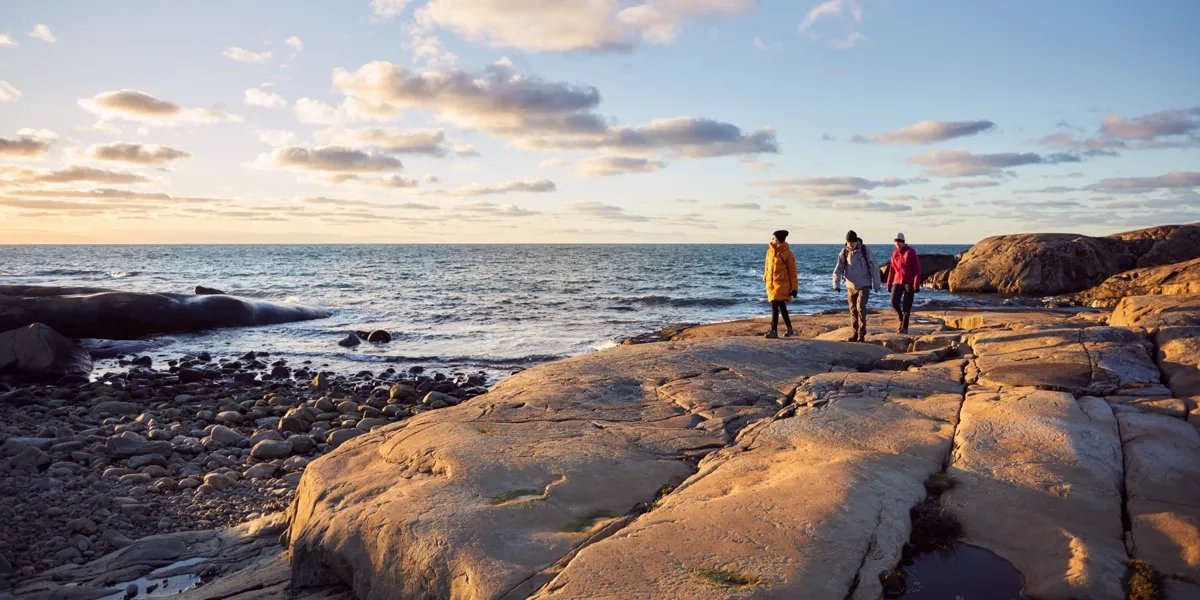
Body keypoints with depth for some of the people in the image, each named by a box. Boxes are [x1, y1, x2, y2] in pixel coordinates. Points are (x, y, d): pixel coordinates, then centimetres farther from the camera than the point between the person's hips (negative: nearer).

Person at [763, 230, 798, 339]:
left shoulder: (787, 253, -9)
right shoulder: (770, 251, 8)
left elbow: (792, 272, -7)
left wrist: (794, 288, -7)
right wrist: (765, 277, 17)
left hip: (782, 284, -6)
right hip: (771, 283, 6)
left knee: (775, 306, -13)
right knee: (782, 307, 13)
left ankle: (774, 331, -11)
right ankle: (790, 330, 25)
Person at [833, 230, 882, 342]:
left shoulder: (865, 250, -9)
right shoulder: (843, 253, -2)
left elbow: (874, 267, -4)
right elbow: (838, 270, -2)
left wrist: (876, 283, -4)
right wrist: (836, 284, -16)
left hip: (864, 285, -4)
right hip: (851, 286, 4)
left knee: (861, 308, -16)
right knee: (853, 310, 8)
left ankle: (862, 334, -12)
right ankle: (856, 334, 17)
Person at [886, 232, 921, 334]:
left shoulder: (911, 252, -5)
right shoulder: (894, 253, 8)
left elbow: (917, 268, -7)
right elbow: (891, 269, 14)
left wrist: (916, 284, -13)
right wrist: (889, 284, 13)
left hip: (909, 282, -4)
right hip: (897, 281, 4)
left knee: (907, 305, -3)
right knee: (894, 302, -10)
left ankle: (904, 327, 6)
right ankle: (901, 320, 15)